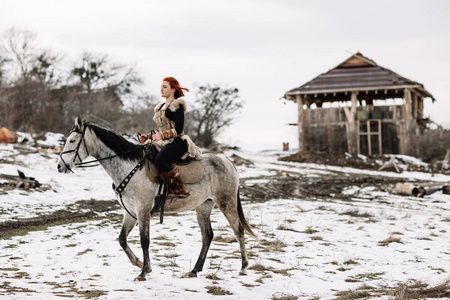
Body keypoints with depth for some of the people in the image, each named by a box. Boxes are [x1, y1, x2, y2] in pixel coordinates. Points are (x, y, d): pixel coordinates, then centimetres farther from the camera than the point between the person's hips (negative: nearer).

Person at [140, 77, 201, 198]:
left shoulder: (177, 106, -5)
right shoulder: (160, 107, 21)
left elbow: (179, 130, -14)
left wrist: (162, 135, -23)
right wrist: (148, 136, 9)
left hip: (177, 143, -9)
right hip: (163, 143, 9)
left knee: (159, 160, -35)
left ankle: (179, 190, -25)